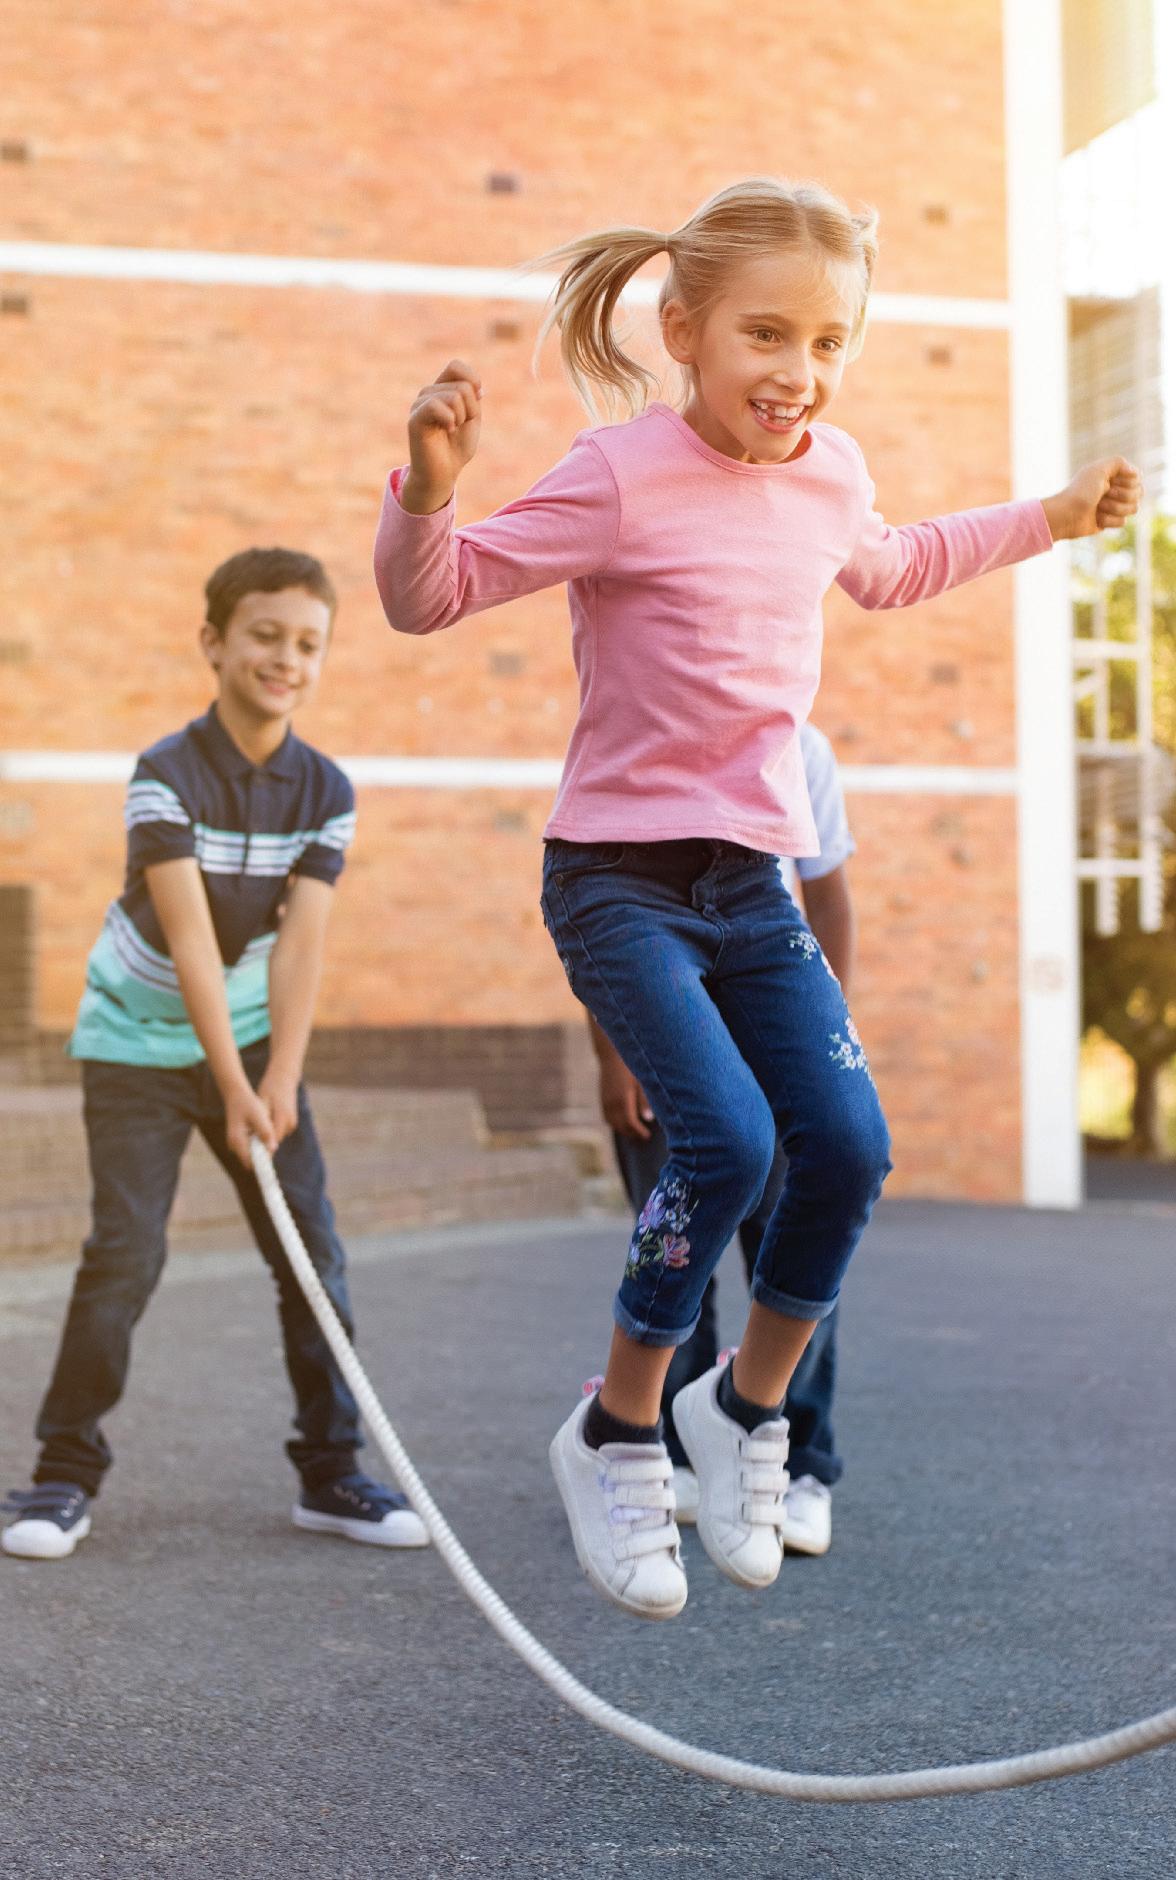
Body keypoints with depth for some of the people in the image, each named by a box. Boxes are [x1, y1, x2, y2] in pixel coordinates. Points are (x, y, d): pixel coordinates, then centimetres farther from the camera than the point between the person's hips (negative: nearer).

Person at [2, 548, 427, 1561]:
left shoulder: (325, 789, -6)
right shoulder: (166, 775, -18)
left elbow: (301, 942, -14)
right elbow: (189, 936, -24)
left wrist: (279, 1079, -23)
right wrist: (232, 1087, -28)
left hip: (252, 1037, 4)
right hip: (139, 1044, -4)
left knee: (315, 1249, 0)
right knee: (125, 1255, -10)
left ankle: (331, 1472, 12)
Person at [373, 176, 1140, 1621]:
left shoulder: (829, 472, 5)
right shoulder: (623, 478, -15)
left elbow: (887, 569, 30)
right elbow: (427, 598, -13)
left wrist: (1049, 517, 30)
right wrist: (429, 488, -33)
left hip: (754, 879, 7)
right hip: (620, 876, -6)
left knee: (849, 1148, -4)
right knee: (727, 1139, -21)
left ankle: (748, 1407, 21)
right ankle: (617, 1436, 2)